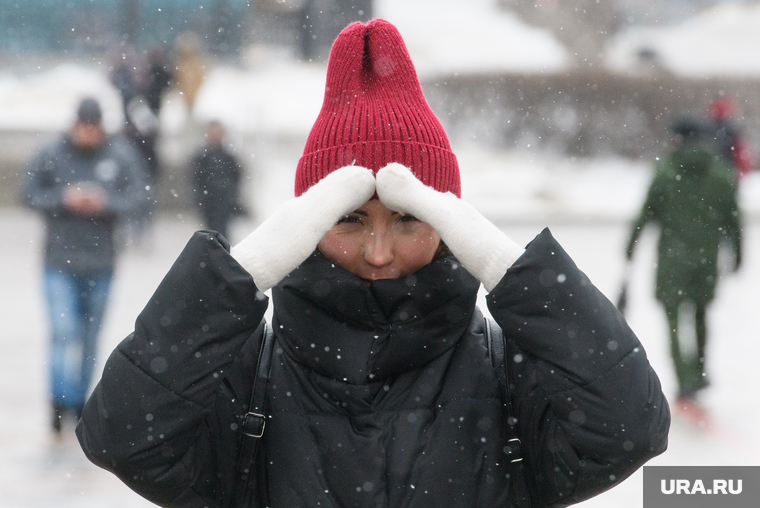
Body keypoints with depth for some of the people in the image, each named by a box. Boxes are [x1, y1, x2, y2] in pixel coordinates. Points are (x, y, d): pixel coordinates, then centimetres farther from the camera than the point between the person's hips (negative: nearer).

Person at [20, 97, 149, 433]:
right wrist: (64, 199, -16)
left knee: (90, 336, 11)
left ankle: (80, 401, 24)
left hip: (101, 263, 2)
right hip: (59, 261, -2)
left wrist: (105, 203, -19)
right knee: (64, 330, -14)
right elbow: (28, 194, -1)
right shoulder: (52, 155, -4)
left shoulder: (121, 156, -1)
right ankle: (61, 402, -14)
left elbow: (136, 195, -2)